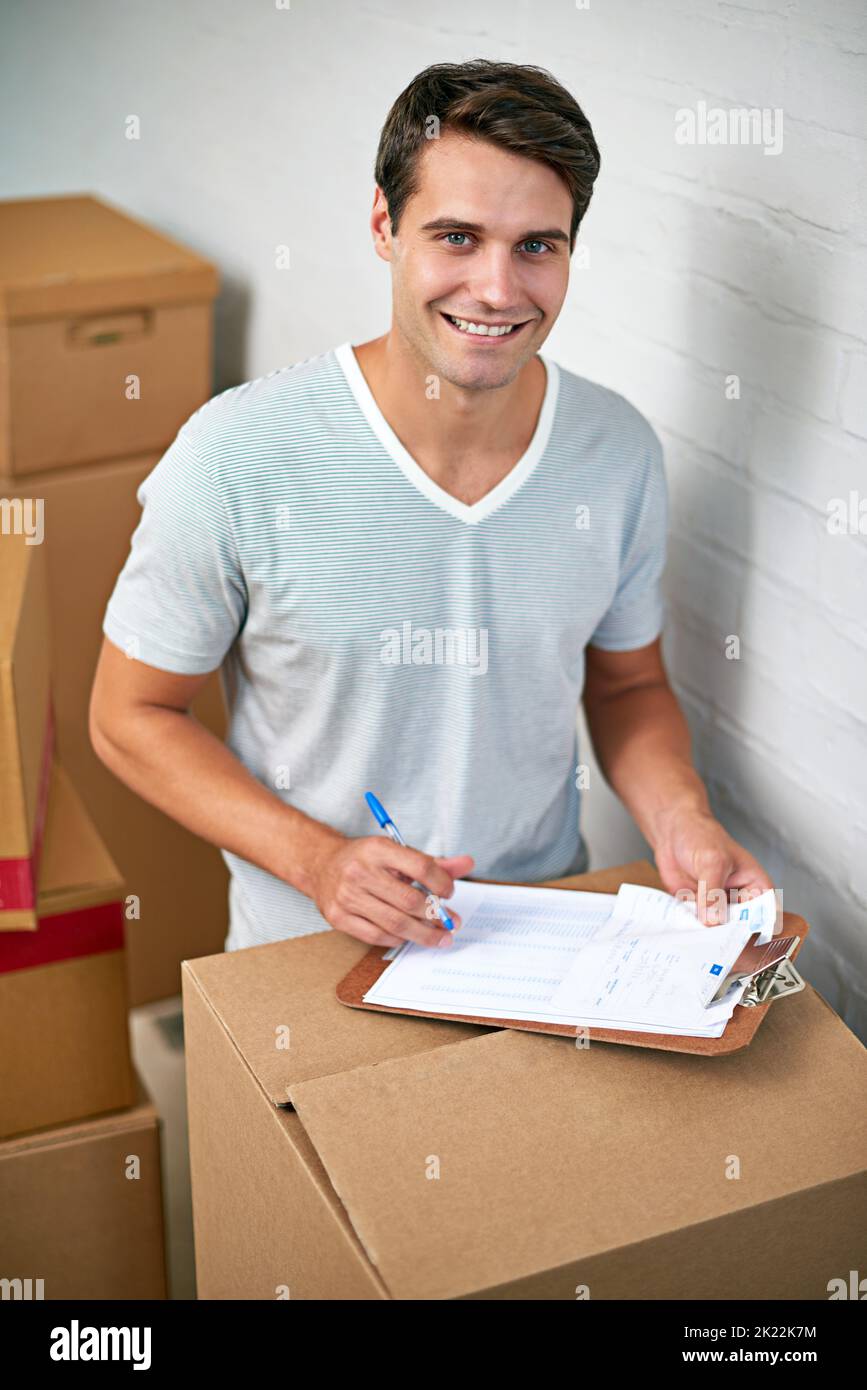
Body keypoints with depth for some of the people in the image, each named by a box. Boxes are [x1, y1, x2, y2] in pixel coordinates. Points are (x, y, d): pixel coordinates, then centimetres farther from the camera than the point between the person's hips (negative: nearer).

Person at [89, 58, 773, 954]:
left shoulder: (620, 453, -6)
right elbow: (132, 714, -7)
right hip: (309, 952, -2)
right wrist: (316, 858, -20)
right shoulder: (237, 458, -18)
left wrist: (677, 816, -10)